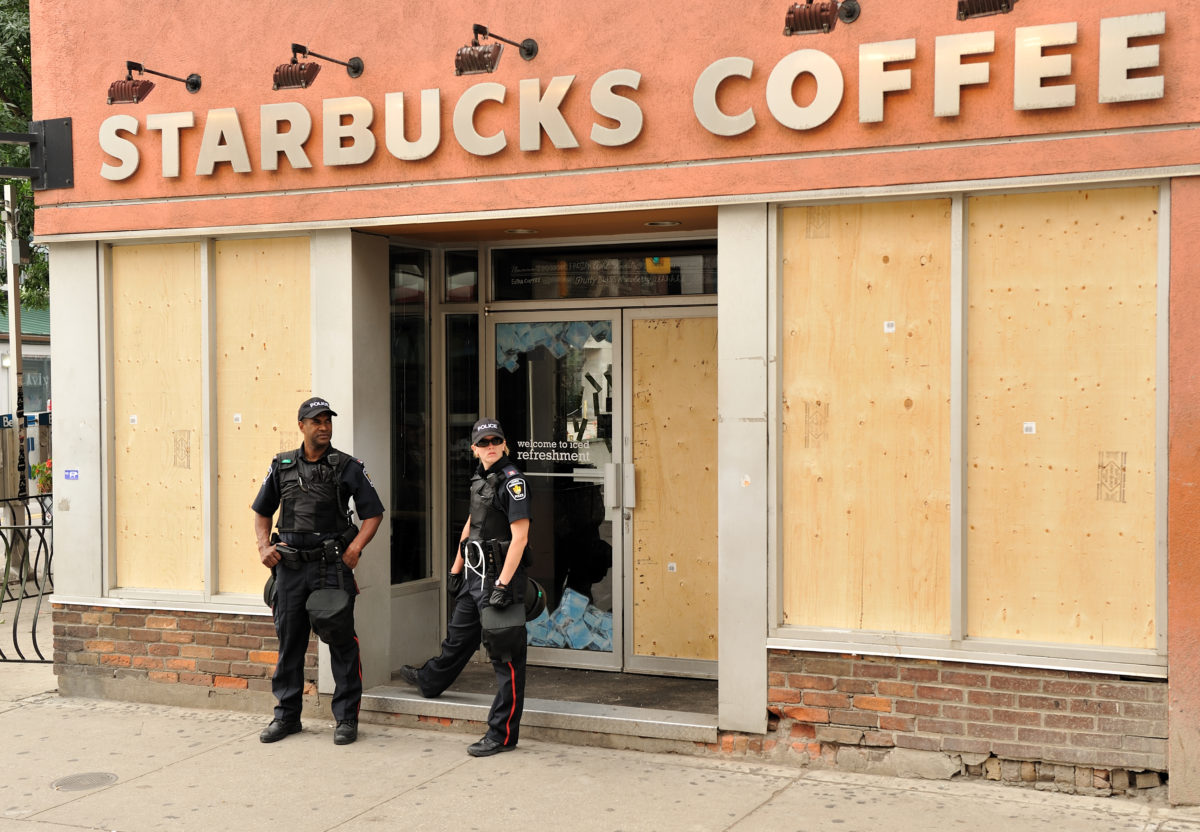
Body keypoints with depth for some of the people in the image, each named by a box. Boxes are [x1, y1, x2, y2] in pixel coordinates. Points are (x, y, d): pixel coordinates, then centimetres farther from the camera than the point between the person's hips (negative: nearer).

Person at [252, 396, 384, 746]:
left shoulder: (348, 467, -1)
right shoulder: (281, 466, 8)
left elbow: (373, 513, 0)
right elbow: (261, 511, 18)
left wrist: (354, 549, -13)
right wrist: (264, 546, 2)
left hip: (332, 565, -3)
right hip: (290, 566, 3)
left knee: (341, 642, -1)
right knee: (289, 641, 9)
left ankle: (346, 717, 8)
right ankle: (287, 715, 21)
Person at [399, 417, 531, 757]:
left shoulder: (512, 481, -14)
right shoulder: (479, 479, 13)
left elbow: (519, 537, -20)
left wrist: (502, 586, -23)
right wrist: (455, 570, 22)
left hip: (500, 576, -9)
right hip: (474, 576, 9)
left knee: (505, 655, -4)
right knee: (458, 638, 29)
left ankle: (502, 734, 0)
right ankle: (429, 681, 53)